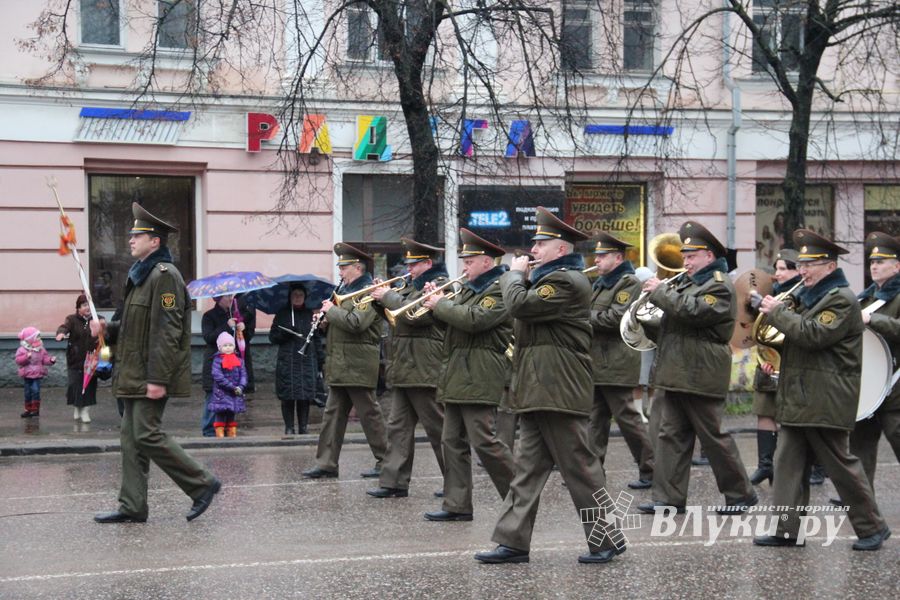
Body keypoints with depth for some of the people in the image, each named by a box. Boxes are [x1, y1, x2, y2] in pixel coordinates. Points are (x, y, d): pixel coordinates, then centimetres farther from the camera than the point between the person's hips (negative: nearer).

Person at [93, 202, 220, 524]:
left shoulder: (164, 275, -14)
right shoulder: (141, 274, 17)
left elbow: (166, 331, -20)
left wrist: (157, 379, -24)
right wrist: (108, 329, 8)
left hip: (150, 376, -10)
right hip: (134, 376, 10)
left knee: (146, 435, -11)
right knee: (131, 436, 8)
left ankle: (202, 483, -1)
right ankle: (132, 507, 12)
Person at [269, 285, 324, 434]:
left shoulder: (310, 315, 13)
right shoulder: (282, 314, 10)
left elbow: (317, 338, 12)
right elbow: (272, 337, 7)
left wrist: (321, 359, 4)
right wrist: (285, 334, -12)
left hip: (307, 361, 1)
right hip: (287, 362, -1)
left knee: (305, 396, -3)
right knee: (287, 396, -4)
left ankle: (303, 426, 2)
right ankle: (289, 427, 0)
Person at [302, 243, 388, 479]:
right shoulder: (345, 289, 18)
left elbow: (356, 323, -25)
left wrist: (332, 311, -13)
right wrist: (327, 318, 6)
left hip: (358, 368, -9)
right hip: (340, 368, 9)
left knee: (369, 414, -3)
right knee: (333, 414, 8)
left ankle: (385, 462, 4)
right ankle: (326, 464, 11)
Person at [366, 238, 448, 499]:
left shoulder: (441, 286, -11)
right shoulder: (415, 286, 20)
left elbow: (414, 314, -22)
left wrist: (388, 296, -12)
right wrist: (382, 295, 4)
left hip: (425, 371, -10)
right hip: (405, 370, 10)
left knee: (438, 428, -2)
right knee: (398, 427, 7)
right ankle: (395, 482, 9)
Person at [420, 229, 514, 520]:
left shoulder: (499, 291, -10)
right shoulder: (469, 289, 21)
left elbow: (474, 319, -23)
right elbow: (455, 317, 24)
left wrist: (441, 305, -12)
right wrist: (438, 300, 6)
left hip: (479, 378, -10)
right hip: (457, 376, 10)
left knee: (483, 441, -10)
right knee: (453, 442, 8)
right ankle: (457, 505, 11)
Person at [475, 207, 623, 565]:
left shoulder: (566, 281, -14)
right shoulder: (552, 278, 20)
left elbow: (520, 305, -22)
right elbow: (527, 309, 22)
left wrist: (514, 274, -4)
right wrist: (521, 277, 9)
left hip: (559, 393, -10)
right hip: (538, 391, 10)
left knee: (580, 467, -2)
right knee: (528, 468, 8)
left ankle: (608, 539, 7)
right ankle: (513, 542, 10)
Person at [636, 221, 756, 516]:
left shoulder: (720, 286, -9)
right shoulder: (685, 281, 20)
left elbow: (692, 311, -24)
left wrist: (659, 292, -15)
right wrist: (650, 327, 7)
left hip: (700, 377, -9)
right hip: (675, 375, 9)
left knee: (714, 437, -1)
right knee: (672, 436, 6)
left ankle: (741, 493, 11)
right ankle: (669, 497, 7)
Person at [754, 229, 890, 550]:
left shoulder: (841, 300, -12)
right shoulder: (809, 296, 18)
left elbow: (814, 334, -23)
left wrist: (778, 312, -14)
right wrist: (776, 310, 8)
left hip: (824, 402, -9)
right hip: (796, 400, 9)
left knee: (841, 466, -1)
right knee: (788, 464, 6)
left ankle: (872, 527, 11)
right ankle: (788, 529, 8)